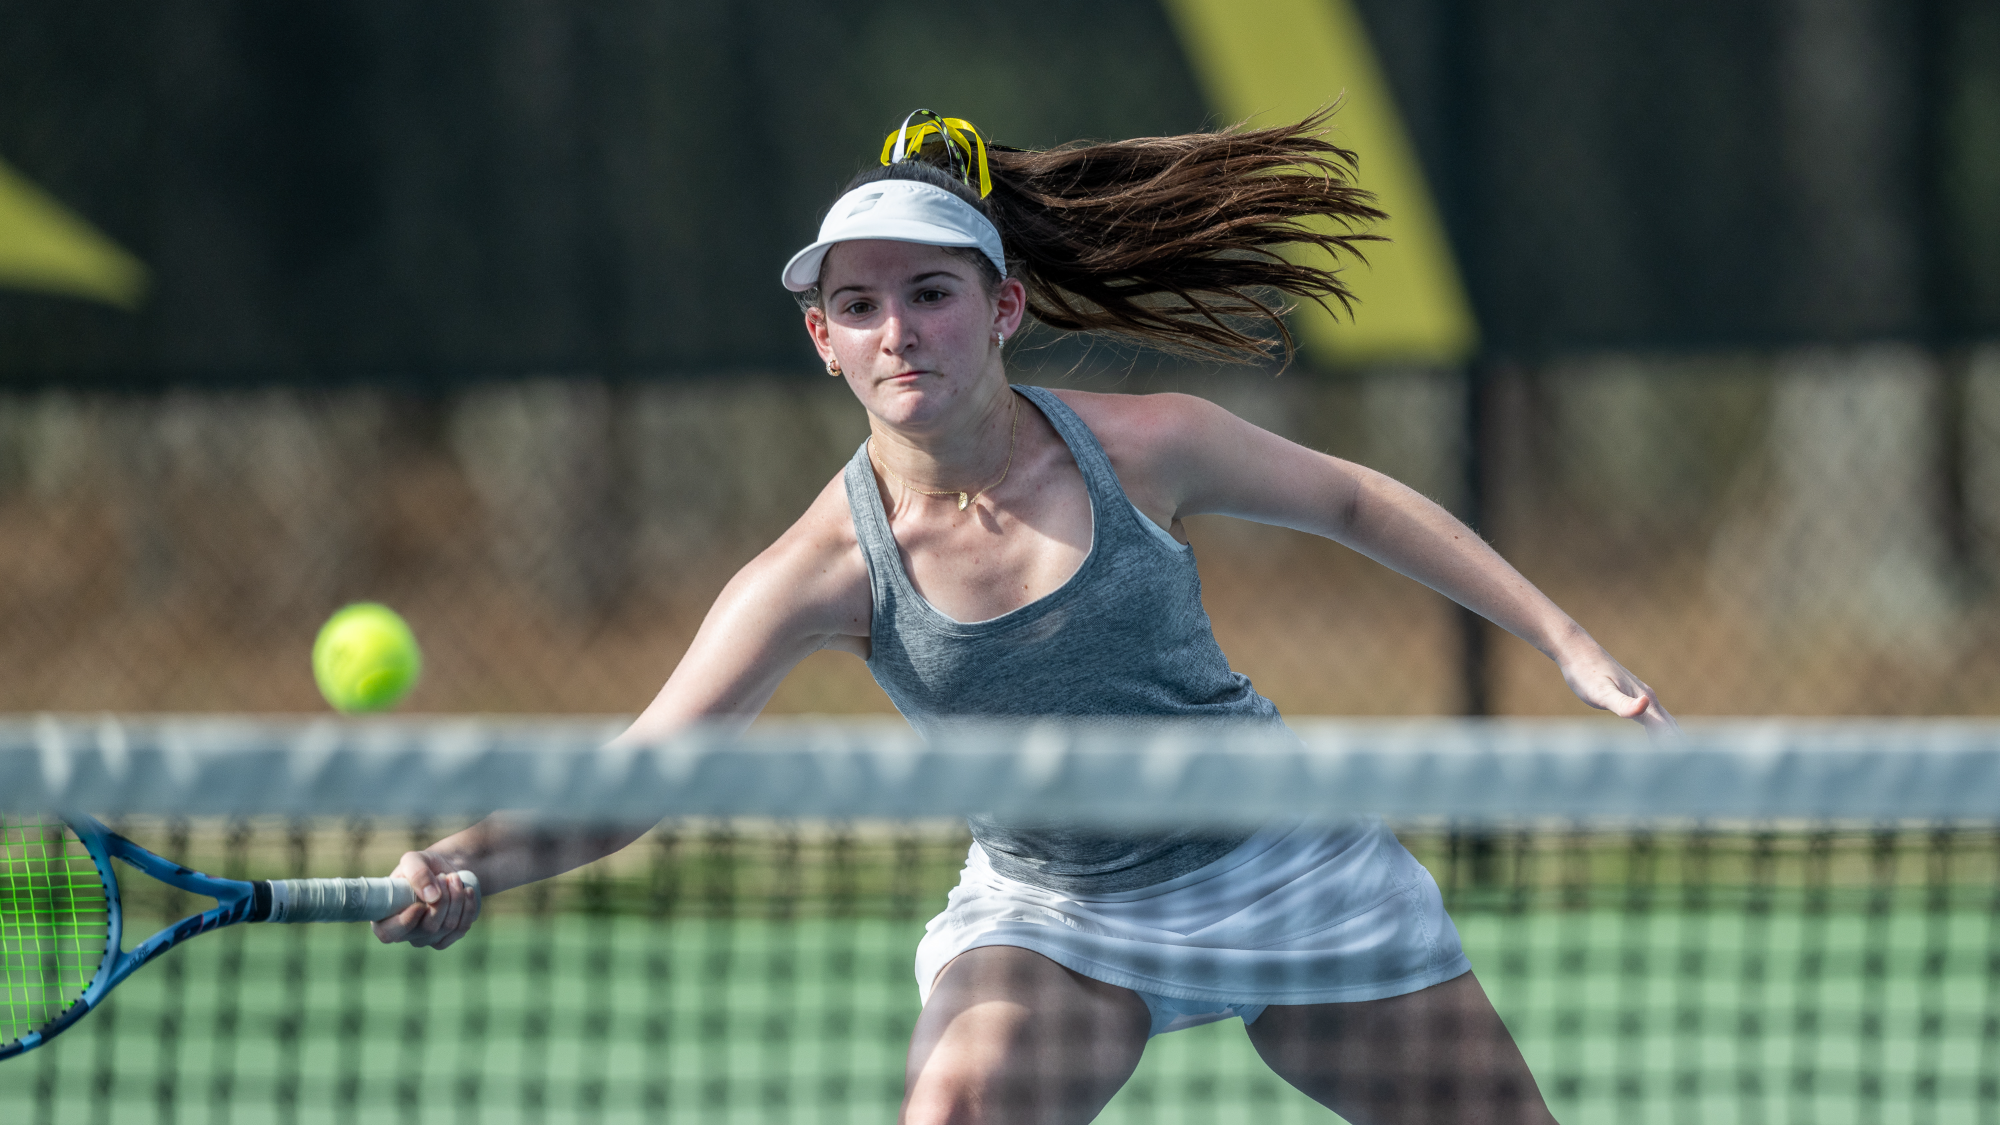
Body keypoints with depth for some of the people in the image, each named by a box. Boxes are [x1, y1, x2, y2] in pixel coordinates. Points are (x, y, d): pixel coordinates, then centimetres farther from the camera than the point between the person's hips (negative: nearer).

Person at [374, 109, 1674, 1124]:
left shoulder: (1147, 448, -18)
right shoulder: (826, 570, -20)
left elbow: (1350, 500, 1)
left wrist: (1569, 643, 1)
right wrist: (467, 865, -43)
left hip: (1278, 861, 1)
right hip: (1046, 914, -1)